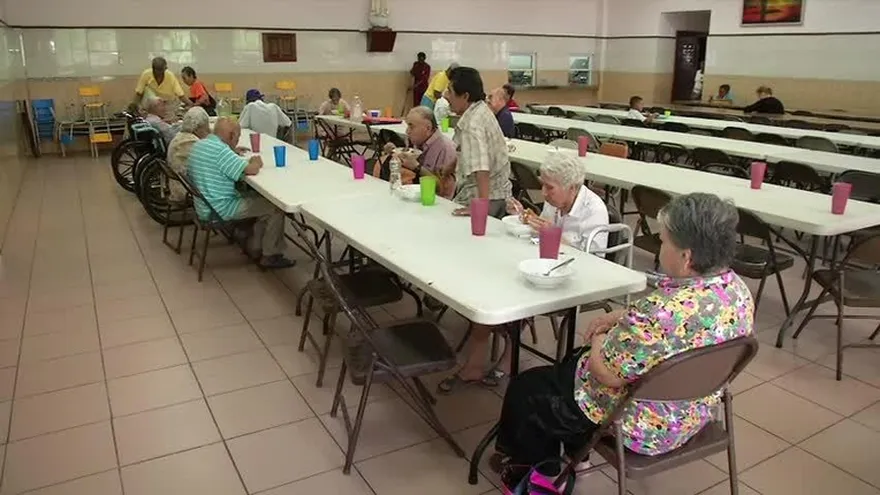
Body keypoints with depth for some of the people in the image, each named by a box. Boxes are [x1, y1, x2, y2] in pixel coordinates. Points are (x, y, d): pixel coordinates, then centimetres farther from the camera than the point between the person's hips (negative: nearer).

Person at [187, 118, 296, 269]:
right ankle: (271, 256, 5)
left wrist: (248, 162, 14)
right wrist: (256, 162, -2)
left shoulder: (199, 145, 8)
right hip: (219, 210, -10)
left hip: (205, 206, 10)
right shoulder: (220, 150, -22)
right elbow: (252, 170, -25)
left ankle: (255, 247, 24)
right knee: (275, 208, -4)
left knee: (257, 197, 22)